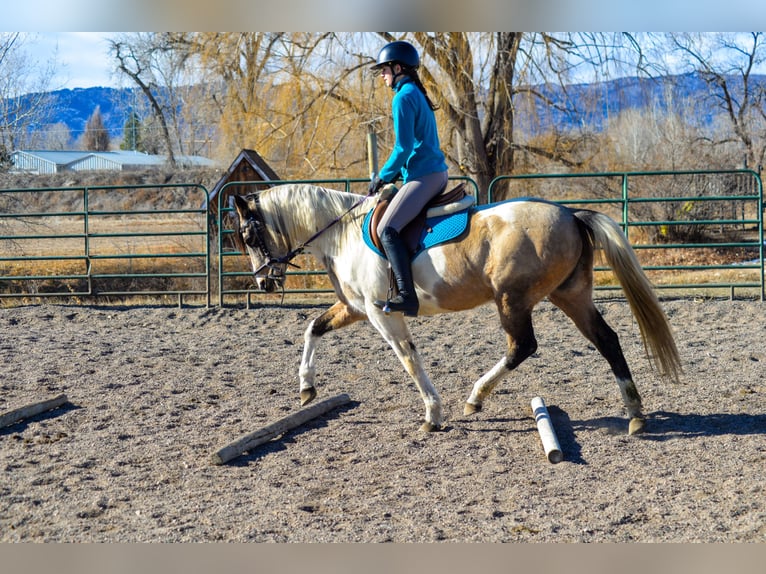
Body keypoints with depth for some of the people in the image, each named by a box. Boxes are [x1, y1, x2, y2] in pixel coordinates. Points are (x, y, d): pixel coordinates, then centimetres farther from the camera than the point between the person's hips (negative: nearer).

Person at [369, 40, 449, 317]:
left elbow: (403, 147, -17)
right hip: (437, 172, 11)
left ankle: (407, 297, -29)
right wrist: (390, 176, 19)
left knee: (387, 229, -20)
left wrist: (383, 176, -4)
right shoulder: (418, 95, 20)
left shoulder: (403, 98, -11)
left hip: (423, 176, -11)